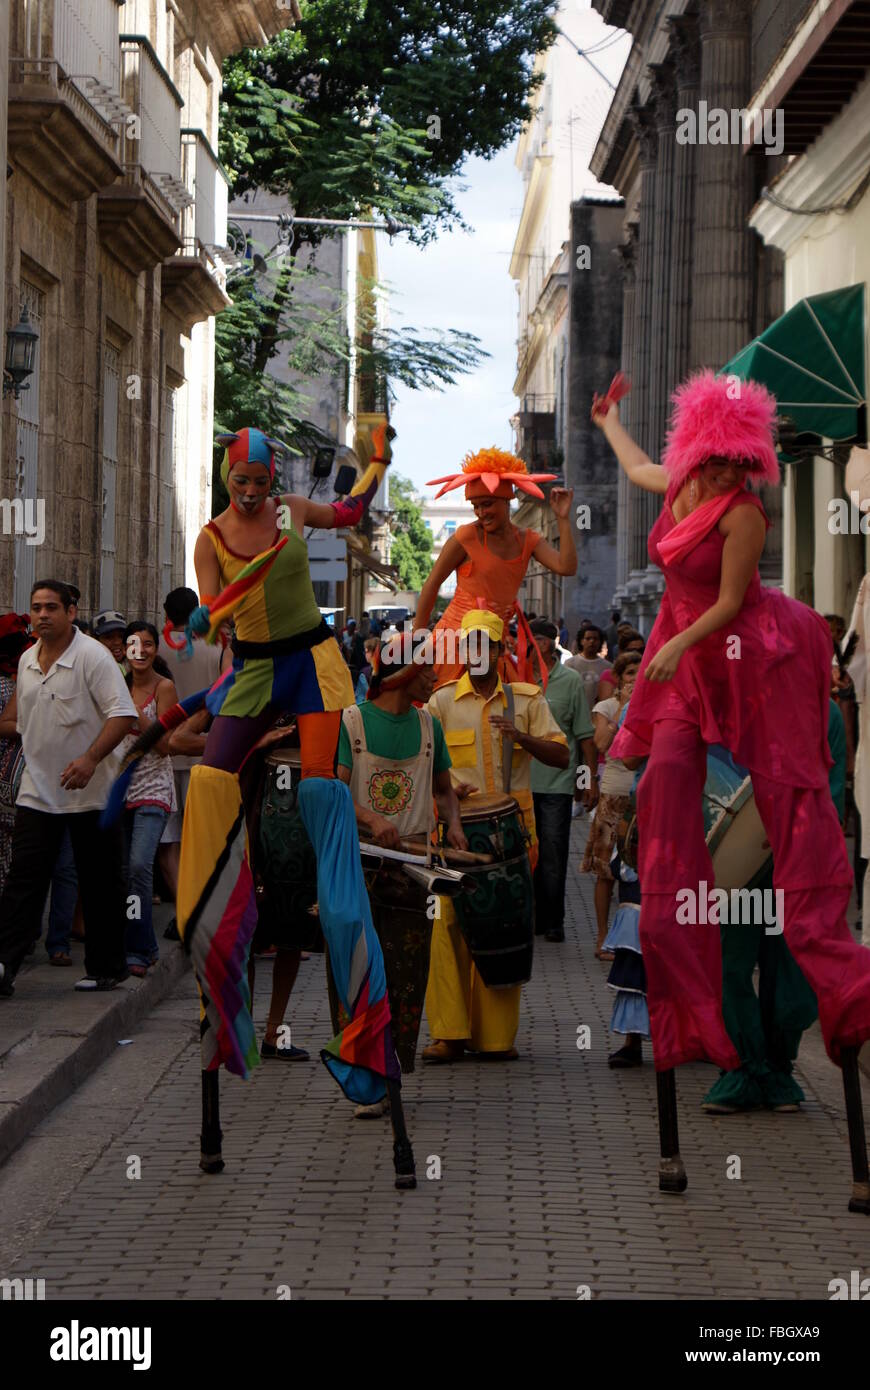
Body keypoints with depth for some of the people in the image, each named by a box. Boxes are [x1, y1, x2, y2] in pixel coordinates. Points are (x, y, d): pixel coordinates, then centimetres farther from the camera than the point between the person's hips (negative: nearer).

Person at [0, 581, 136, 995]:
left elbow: (123, 714, -18)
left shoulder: (92, 655, -11)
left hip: (90, 793, -5)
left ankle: (105, 968, 14)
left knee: (100, 885, 4)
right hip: (37, 793, 5)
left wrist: (90, 759, -28)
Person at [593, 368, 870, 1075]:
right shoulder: (678, 484, 3)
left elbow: (730, 601, -17)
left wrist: (680, 644, -27)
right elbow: (637, 468, 27)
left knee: (788, 795, -4)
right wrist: (611, 425, 43)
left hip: (752, 656, -7)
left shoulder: (742, 513, -19)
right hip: (689, 659, 7)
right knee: (668, 783, 1)